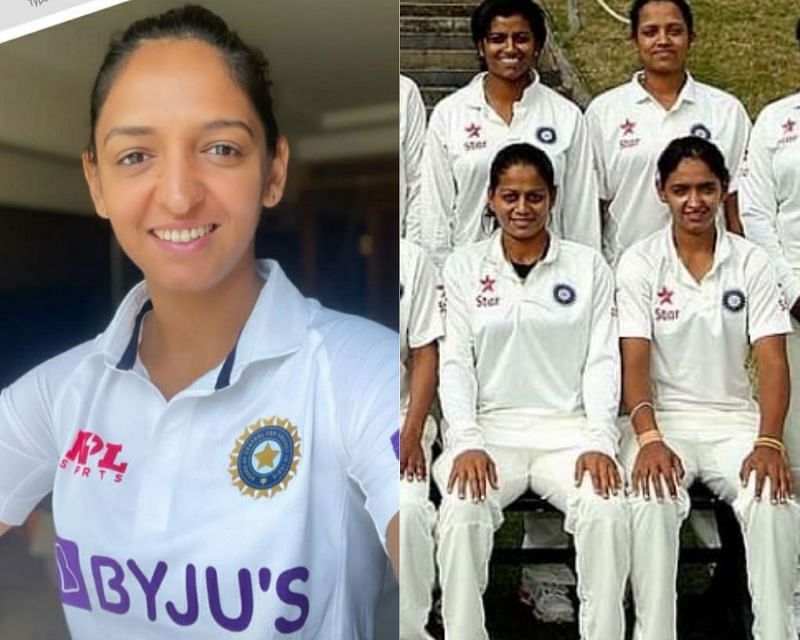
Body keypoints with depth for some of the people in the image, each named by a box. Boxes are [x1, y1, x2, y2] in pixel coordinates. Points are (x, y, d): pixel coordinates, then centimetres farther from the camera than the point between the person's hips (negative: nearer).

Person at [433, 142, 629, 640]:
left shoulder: (589, 266, 8)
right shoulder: (464, 266, 8)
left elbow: (602, 360, 3)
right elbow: (455, 362, 2)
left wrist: (599, 443, -12)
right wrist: (467, 443, -13)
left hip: (567, 429, 1)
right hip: (490, 428, 0)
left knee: (608, 512, -28)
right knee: (461, 514, -29)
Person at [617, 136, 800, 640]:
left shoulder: (752, 262, 3)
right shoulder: (640, 263, -1)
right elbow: (634, 361, -8)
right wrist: (649, 439, -24)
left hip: (734, 419, 2)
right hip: (663, 417, -1)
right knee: (652, 499, -30)